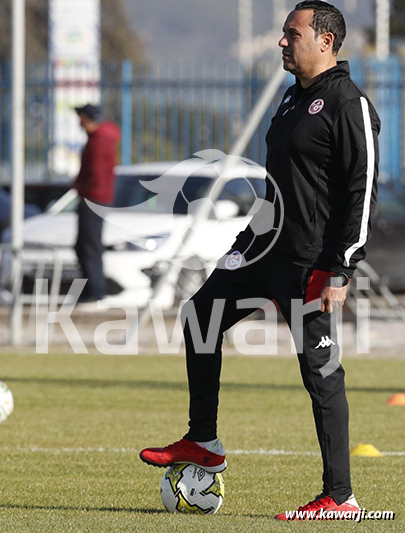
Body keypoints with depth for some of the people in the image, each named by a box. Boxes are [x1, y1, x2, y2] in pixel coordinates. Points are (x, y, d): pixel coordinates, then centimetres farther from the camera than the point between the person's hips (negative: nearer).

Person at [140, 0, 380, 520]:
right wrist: (250, 241, 24)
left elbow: (362, 191, -17)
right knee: (200, 315, 12)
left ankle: (339, 497, -1)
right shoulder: (294, 97, 16)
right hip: (269, 246, 10)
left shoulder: (349, 103, -13)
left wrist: (340, 272, -21)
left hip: (313, 261, -10)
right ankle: (203, 443, 21)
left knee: (321, 370, -7)